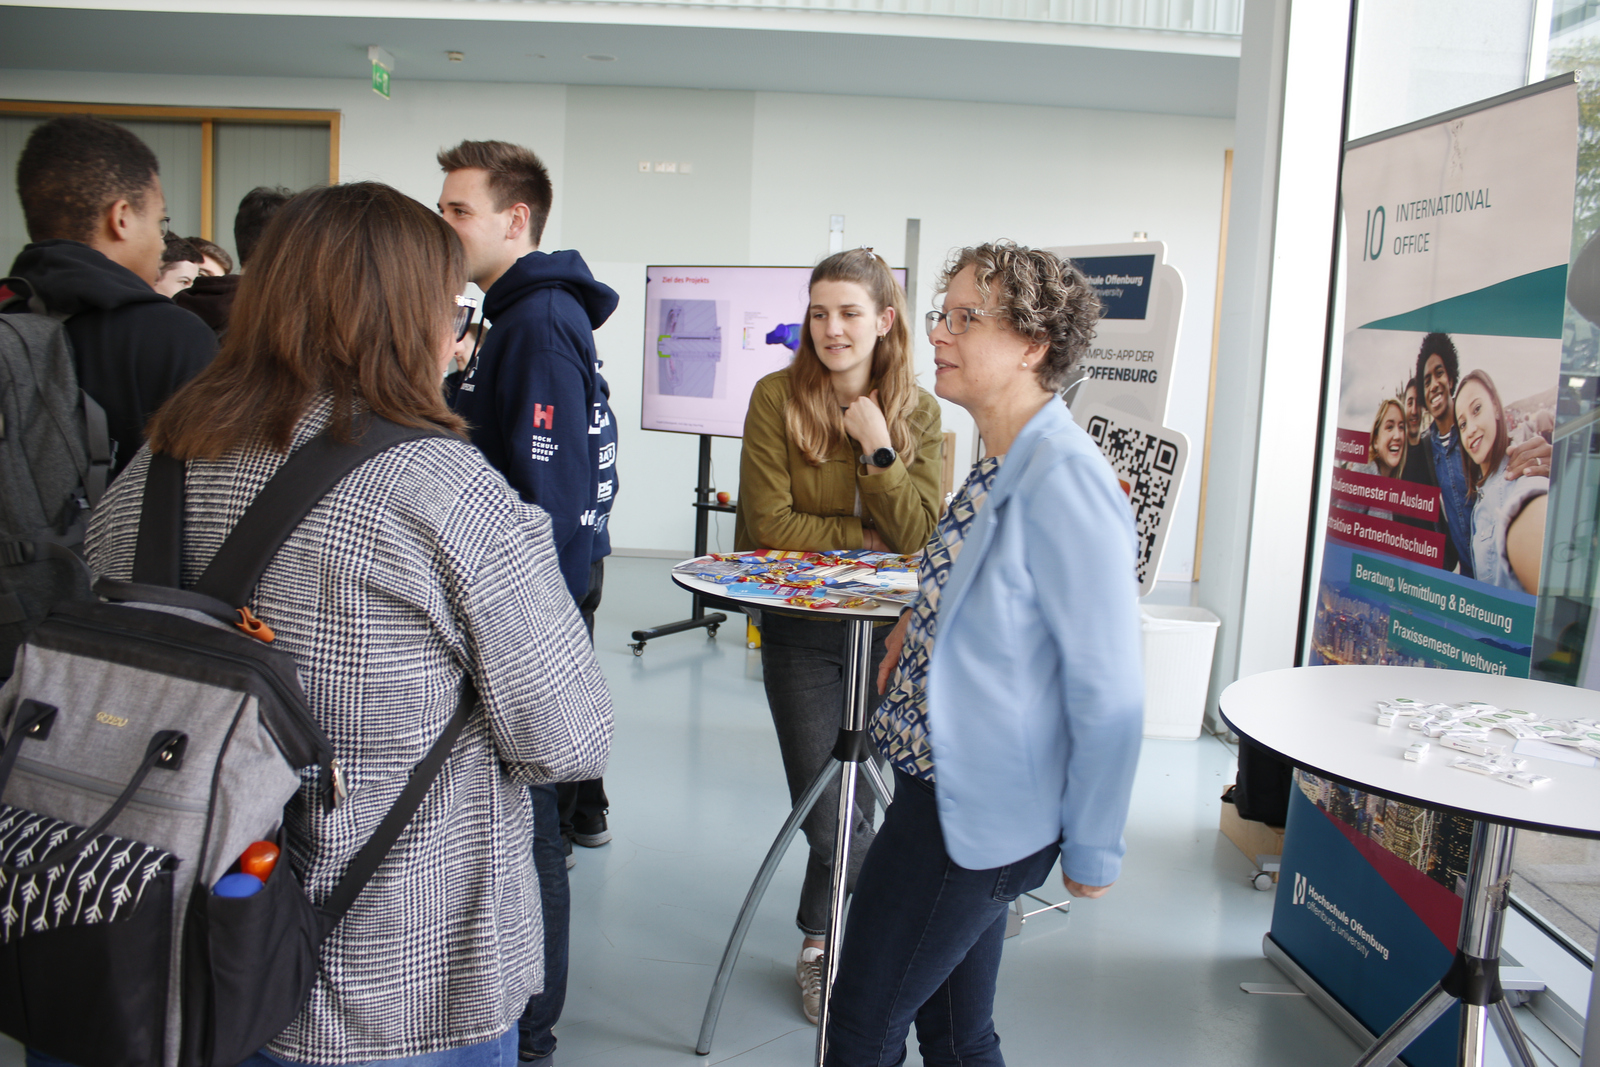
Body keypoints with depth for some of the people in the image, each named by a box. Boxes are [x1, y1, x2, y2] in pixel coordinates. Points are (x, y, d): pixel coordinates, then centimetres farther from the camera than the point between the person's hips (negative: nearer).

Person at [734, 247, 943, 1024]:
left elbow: (922, 536, -10)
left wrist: (878, 450, -19)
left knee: (844, 803, 11)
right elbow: (768, 523, -14)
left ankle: (824, 939, 39)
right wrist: (867, 537, -12)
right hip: (800, 630, -2)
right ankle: (832, 944, 30)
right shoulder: (776, 398, -9)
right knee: (833, 814, 1)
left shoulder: (917, 411, -2)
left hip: (887, 626, 2)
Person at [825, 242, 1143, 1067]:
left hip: (975, 813, -9)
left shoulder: (1065, 480, -23)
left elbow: (1110, 692, -21)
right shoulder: (1002, 464, 6)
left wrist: (1092, 855, -12)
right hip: (943, 789, 9)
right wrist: (922, 618, 4)